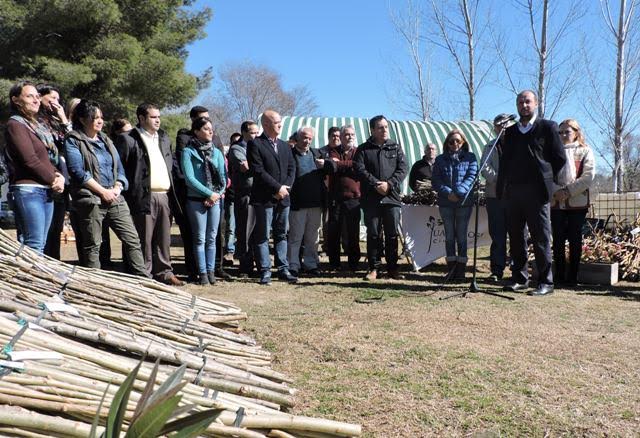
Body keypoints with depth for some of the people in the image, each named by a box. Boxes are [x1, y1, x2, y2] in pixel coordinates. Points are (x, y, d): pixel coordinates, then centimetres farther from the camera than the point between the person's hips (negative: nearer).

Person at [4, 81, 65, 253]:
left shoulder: (39, 126, 21)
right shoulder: (15, 125, -5)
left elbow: (52, 157, 20)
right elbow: (30, 160, -14)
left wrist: (59, 176, 0)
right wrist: (53, 180, -7)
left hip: (47, 191, 8)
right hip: (28, 190, -8)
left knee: (40, 246, 9)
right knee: (34, 246, -12)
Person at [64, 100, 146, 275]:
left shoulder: (106, 140, 20)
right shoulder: (73, 141, 2)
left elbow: (119, 167, 17)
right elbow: (77, 171, -9)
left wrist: (117, 188, -2)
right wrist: (103, 191, -12)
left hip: (114, 198, 5)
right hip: (90, 199, -5)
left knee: (132, 239, -1)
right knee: (93, 246, -1)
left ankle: (144, 279, 2)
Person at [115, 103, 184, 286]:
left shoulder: (164, 138, 19)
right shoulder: (128, 139, -3)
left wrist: (171, 188, 18)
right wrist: (129, 192, -10)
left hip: (164, 196, 6)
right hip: (144, 197, -6)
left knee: (164, 238, 10)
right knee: (145, 240, -1)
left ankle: (164, 272, 19)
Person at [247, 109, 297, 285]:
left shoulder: (285, 146, 17)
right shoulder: (255, 144, -5)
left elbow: (291, 168, 12)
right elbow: (258, 171, -14)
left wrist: (285, 188, -4)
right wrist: (277, 188, -14)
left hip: (283, 197, 6)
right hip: (264, 198, -6)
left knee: (281, 234, 11)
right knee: (262, 236, 0)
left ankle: (283, 269, 18)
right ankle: (265, 272, 6)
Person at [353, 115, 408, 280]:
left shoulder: (395, 148, 13)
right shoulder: (363, 149, 7)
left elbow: (402, 168, 3)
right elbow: (359, 169, -5)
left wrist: (389, 184, -11)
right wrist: (376, 184, -15)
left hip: (392, 197, 2)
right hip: (371, 198, -1)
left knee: (392, 234, 4)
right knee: (373, 234, 2)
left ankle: (392, 268, 14)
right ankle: (373, 268, 10)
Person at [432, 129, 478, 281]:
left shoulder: (470, 157, 5)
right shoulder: (440, 159, 10)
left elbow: (472, 177, -6)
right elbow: (435, 180, 2)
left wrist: (458, 192, -19)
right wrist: (448, 192, -14)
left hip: (464, 202, -2)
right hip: (445, 203, 2)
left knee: (461, 236, 3)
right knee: (449, 236, 6)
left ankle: (461, 270, 9)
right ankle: (451, 269, 11)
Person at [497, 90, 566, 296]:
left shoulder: (547, 127, 2)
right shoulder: (510, 131, 16)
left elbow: (560, 158, 2)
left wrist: (546, 179, 3)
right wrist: (502, 189, 7)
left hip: (536, 192, -5)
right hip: (513, 192, 5)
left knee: (541, 239, -2)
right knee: (516, 238, 8)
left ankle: (546, 282, 4)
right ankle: (520, 278, 18)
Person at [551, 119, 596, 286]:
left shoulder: (585, 151, 6)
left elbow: (588, 176, -6)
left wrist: (568, 191, -14)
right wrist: (556, 191, -15)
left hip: (578, 202, -2)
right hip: (556, 202, 2)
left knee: (575, 239, 2)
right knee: (558, 240, 3)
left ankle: (572, 277, 8)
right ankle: (559, 275, 10)